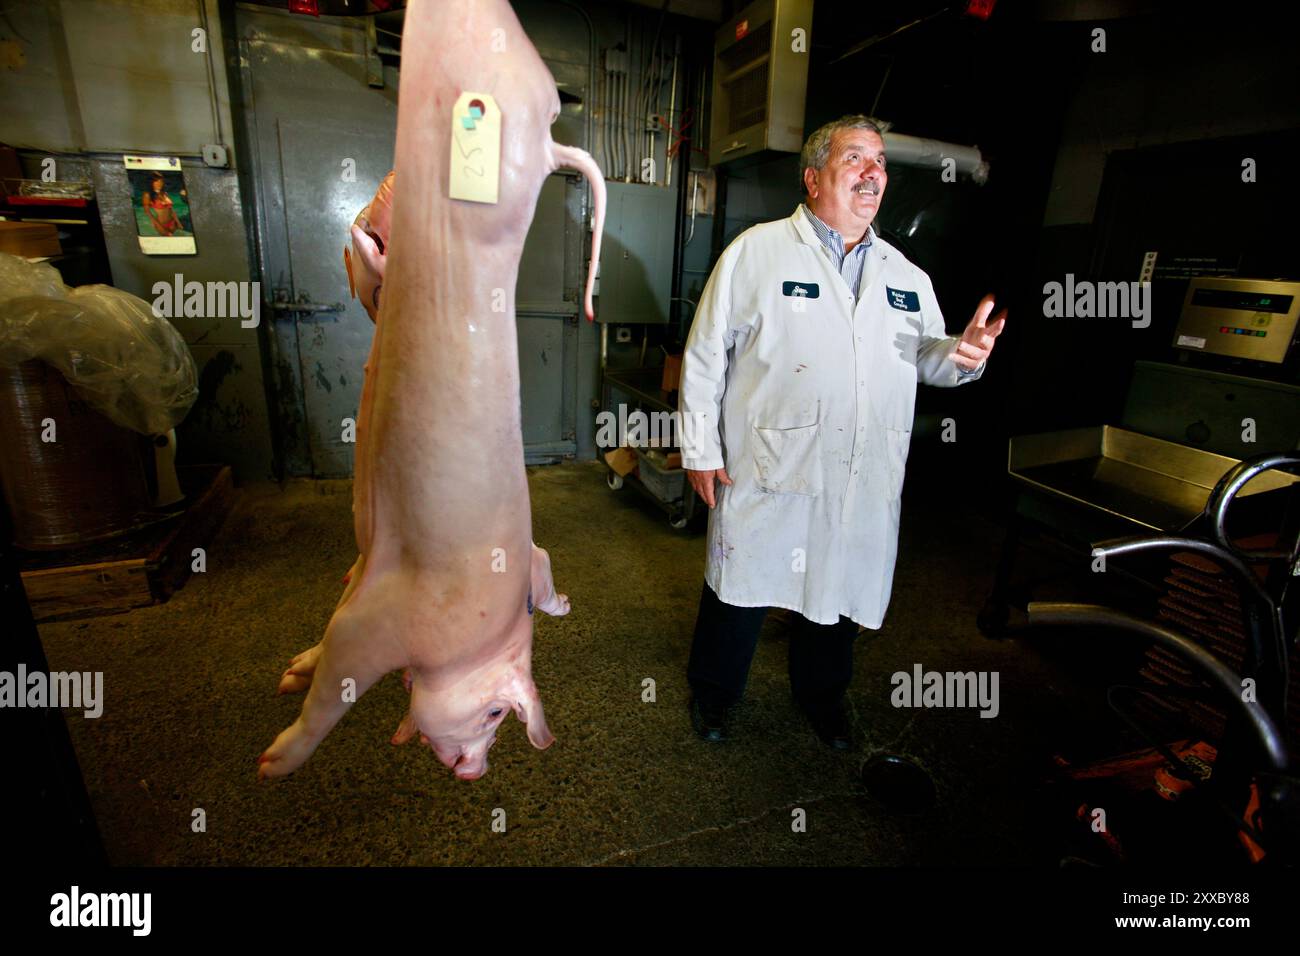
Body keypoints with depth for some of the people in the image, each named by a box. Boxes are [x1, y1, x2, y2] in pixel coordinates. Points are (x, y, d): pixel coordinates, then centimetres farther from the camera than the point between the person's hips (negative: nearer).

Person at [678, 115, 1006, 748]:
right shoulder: (756, 251, -2)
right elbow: (705, 353, -4)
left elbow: (925, 359, 16)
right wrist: (701, 450, -7)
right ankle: (712, 692, 37)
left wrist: (963, 353, -9)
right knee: (743, 588, 9)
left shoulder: (905, 275, 13)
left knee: (841, 594, 18)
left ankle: (821, 696, 45)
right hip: (766, 473, -4)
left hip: (865, 483, 5)